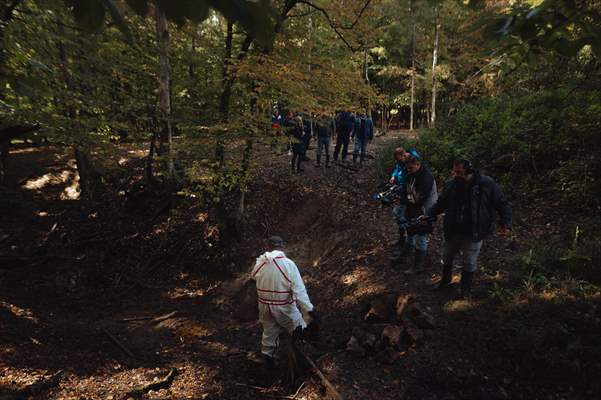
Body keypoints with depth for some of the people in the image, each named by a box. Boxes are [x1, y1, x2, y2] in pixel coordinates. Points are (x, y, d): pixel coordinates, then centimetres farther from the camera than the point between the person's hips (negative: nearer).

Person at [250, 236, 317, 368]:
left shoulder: (260, 262, -9)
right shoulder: (288, 264, -21)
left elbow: (253, 276, 14)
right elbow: (299, 289, -24)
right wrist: (310, 309, -22)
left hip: (265, 306, 5)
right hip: (284, 308, -4)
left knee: (269, 332, 24)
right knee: (298, 330, 18)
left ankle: (267, 356, 39)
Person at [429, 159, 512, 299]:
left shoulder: (487, 184, -13)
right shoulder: (451, 185, -4)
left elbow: (502, 204, -6)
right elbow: (440, 204, 9)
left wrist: (506, 223, -14)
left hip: (473, 234, -3)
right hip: (452, 232, 4)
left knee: (470, 262, 9)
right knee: (447, 258, 20)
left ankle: (466, 288, 31)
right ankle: (446, 280, 47)